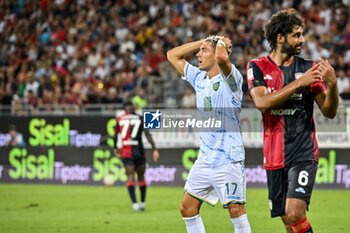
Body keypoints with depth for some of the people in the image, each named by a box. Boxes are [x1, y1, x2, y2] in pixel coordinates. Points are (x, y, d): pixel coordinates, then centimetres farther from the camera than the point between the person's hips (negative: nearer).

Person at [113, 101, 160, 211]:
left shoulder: (120, 119, 5)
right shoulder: (141, 119, 1)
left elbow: (115, 135, 13)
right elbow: (147, 135, -7)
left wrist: (115, 148, 30)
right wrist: (155, 149, -8)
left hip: (126, 152, 0)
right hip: (138, 150, 0)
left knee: (130, 177, -3)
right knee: (141, 177, 13)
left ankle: (134, 203, -18)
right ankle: (143, 203, 20)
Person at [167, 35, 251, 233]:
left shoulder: (231, 78, -9)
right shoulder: (199, 78, 13)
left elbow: (221, 57, -32)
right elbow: (173, 55, 20)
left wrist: (221, 42, -10)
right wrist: (202, 42, 12)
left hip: (229, 159, -8)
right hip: (205, 158, 8)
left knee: (236, 209, -13)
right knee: (187, 207, 7)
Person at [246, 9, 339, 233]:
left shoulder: (308, 67, 3)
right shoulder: (258, 67, 2)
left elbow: (329, 112, 2)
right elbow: (261, 103, -16)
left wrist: (332, 84, -17)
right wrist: (299, 82, -20)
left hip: (304, 153, -1)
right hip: (274, 155, 1)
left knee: (294, 214, -19)